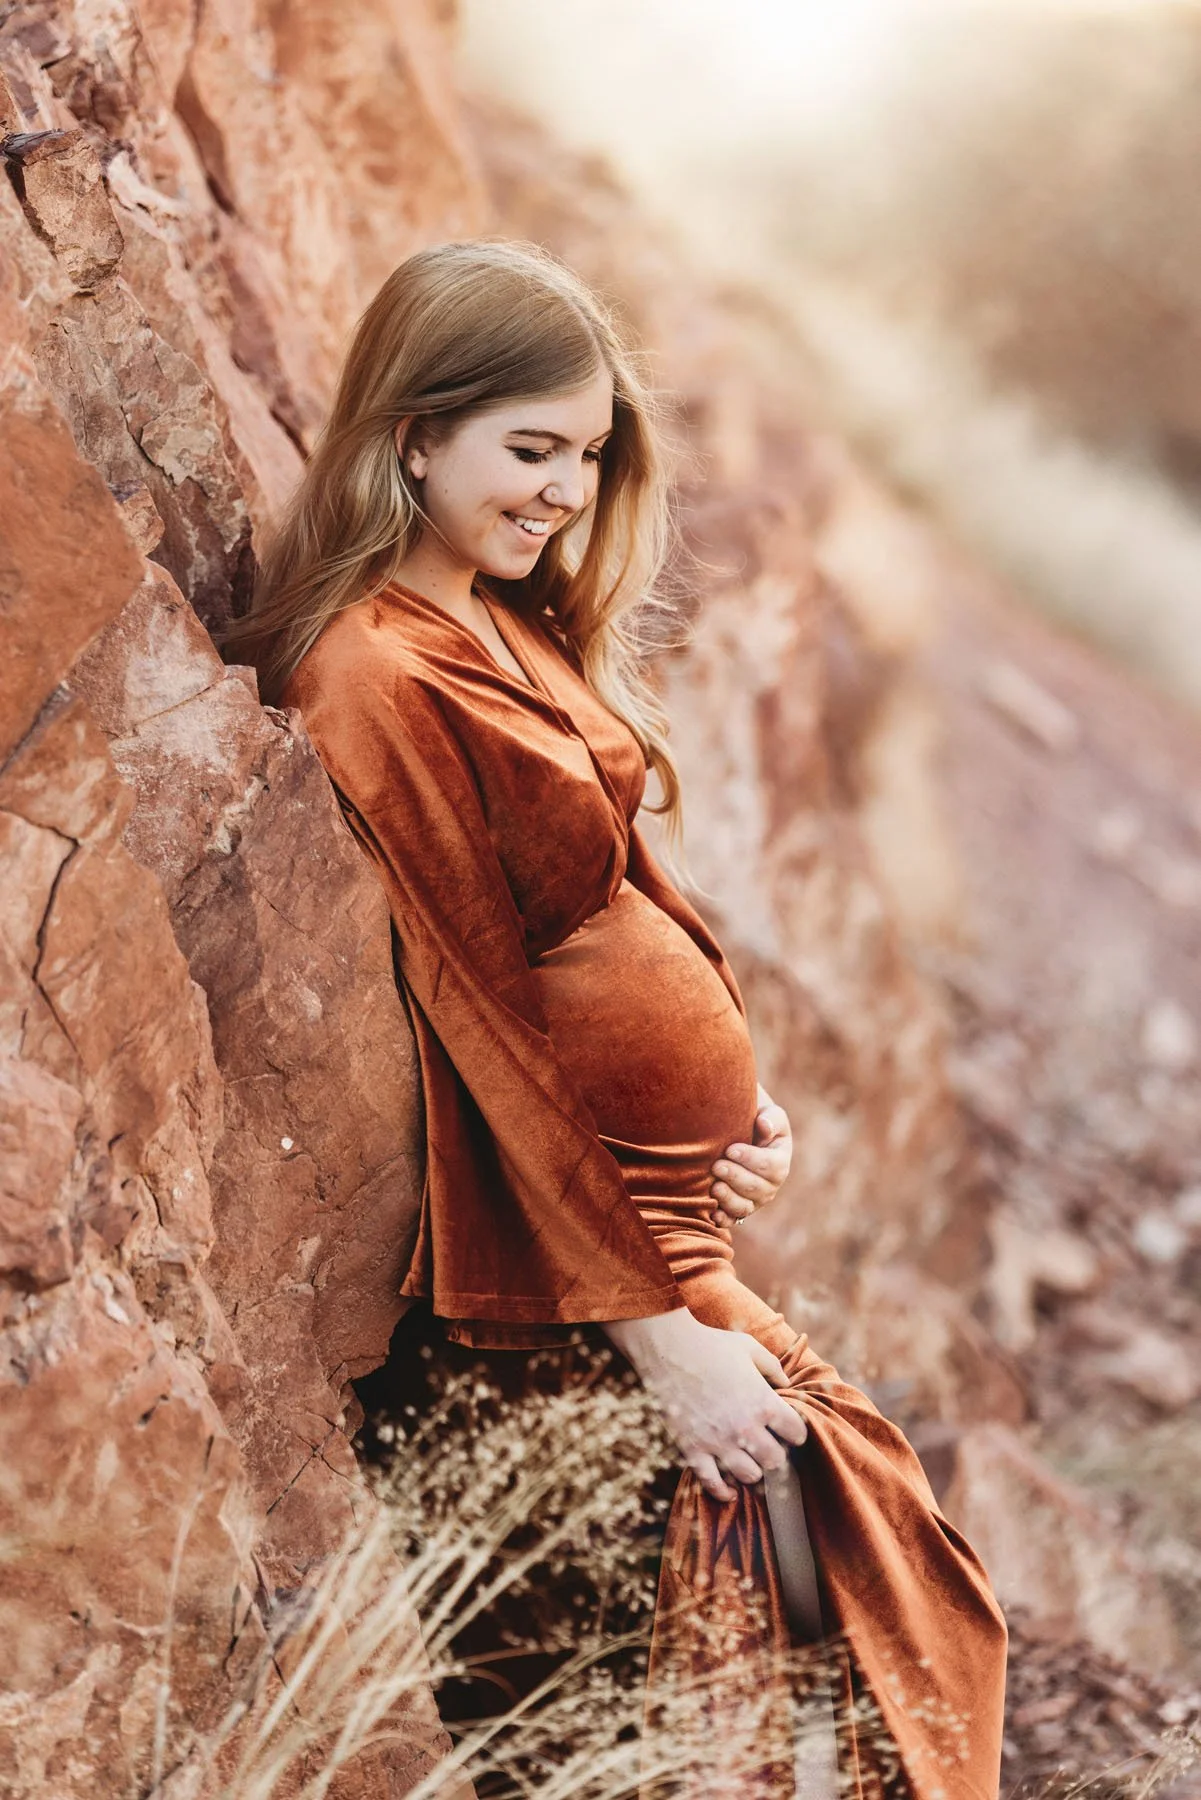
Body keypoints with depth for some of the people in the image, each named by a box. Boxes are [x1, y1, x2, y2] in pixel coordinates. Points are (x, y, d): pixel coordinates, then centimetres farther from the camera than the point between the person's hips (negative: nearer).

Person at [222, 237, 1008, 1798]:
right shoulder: (380, 676, -18)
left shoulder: (507, 620, 10)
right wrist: (655, 1330, -17)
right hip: (570, 1223, -9)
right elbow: (484, 1028, -19)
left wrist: (736, 1078, 5)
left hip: (684, 1177, 9)